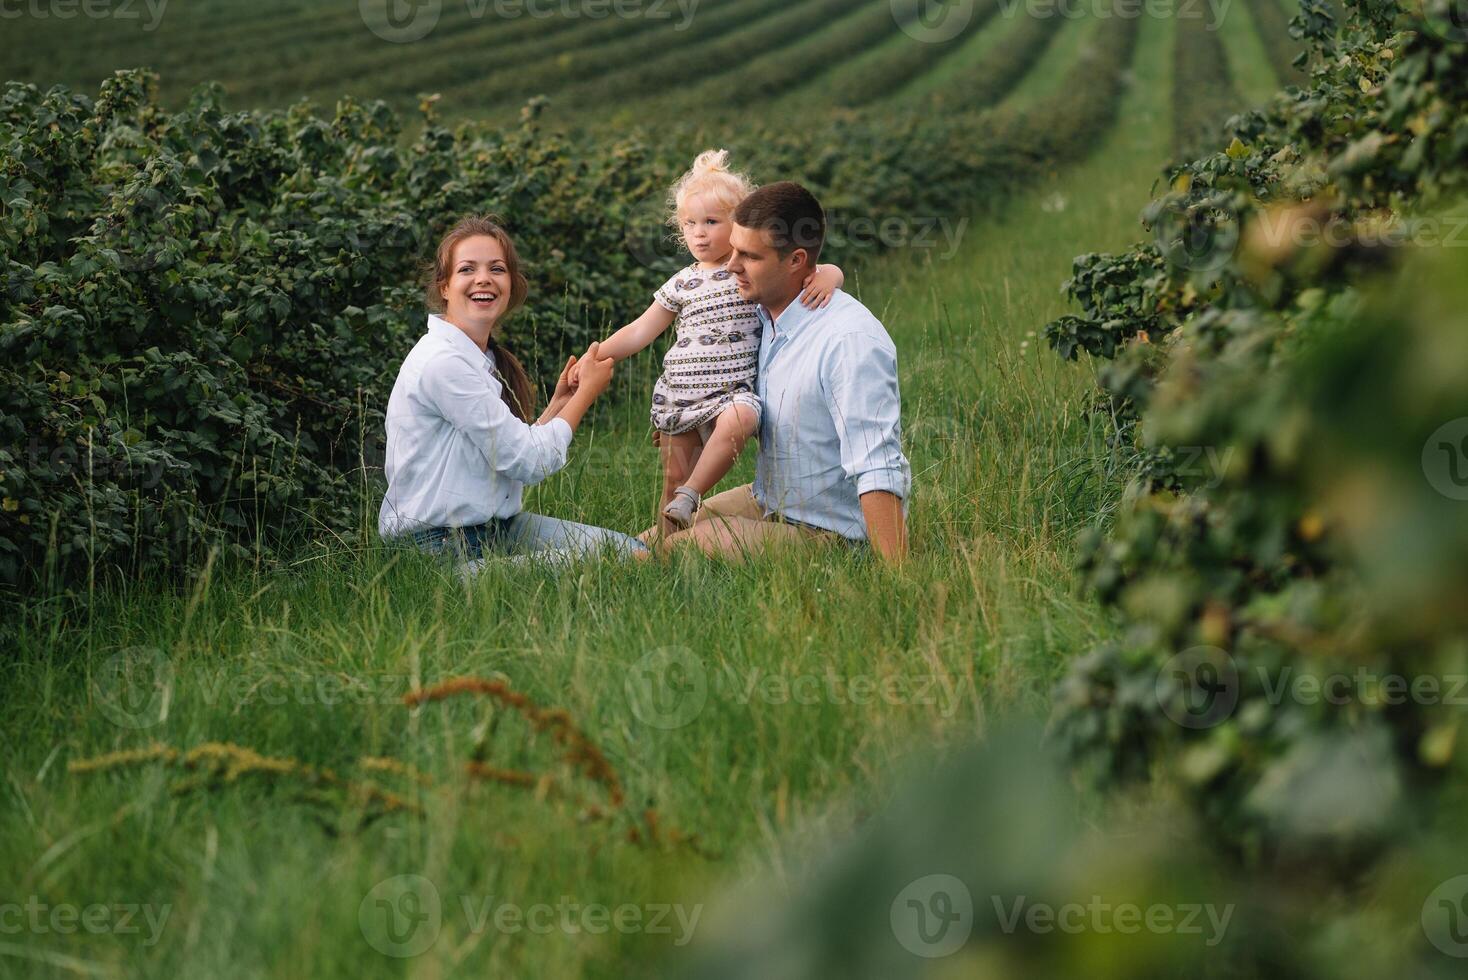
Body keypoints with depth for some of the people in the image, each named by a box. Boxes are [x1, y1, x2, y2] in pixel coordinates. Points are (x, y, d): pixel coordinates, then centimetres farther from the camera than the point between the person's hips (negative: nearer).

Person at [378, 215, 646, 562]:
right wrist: (587, 391, -2)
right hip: (439, 543, -10)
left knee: (631, 550, -1)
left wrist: (559, 403, 12)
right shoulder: (442, 361, -17)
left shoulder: (483, 359, 14)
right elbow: (528, 462, -14)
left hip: (494, 526, 10)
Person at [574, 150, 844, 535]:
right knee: (673, 478, 1)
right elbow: (640, 331, 18)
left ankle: (692, 493, -29)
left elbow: (829, 271, 2)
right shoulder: (682, 284, 14)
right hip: (677, 394, 4)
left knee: (738, 420, -38)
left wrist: (826, 277, -22)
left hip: (730, 390, -4)